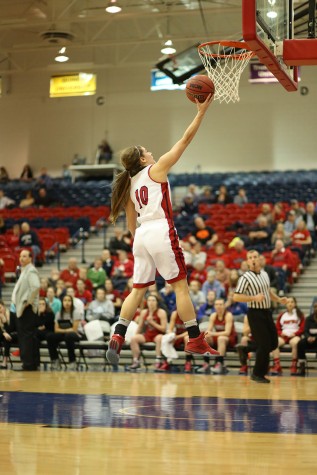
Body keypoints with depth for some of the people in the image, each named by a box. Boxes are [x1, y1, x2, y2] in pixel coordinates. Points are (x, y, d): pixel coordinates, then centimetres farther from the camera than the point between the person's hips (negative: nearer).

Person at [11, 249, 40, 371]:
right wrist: (17, 301, 16)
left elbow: (36, 287, -26)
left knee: (26, 336, -10)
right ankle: (33, 363, 15)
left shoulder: (31, 271, -11)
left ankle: (29, 364, -10)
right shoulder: (24, 271, 19)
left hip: (28, 309, -10)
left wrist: (29, 301, -19)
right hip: (22, 308, 10)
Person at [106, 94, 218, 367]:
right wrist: (201, 112, 3)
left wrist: (137, 243, 29)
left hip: (142, 234, 7)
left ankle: (118, 337, -4)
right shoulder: (156, 169, 1)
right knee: (181, 285, 0)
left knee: (138, 289, 10)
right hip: (161, 232, -6)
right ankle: (195, 340, 4)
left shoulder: (130, 185, 18)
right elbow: (185, 140, -1)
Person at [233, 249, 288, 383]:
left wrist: (278, 299, 11)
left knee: (273, 343, 10)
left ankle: (259, 355, 37)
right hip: (255, 313, -7)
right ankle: (257, 374, 7)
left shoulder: (265, 274, 10)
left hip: (267, 312, 7)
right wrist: (254, 298, -23)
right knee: (264, 344, -7)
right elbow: (236, 297, -17)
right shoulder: (246, 278, -13)